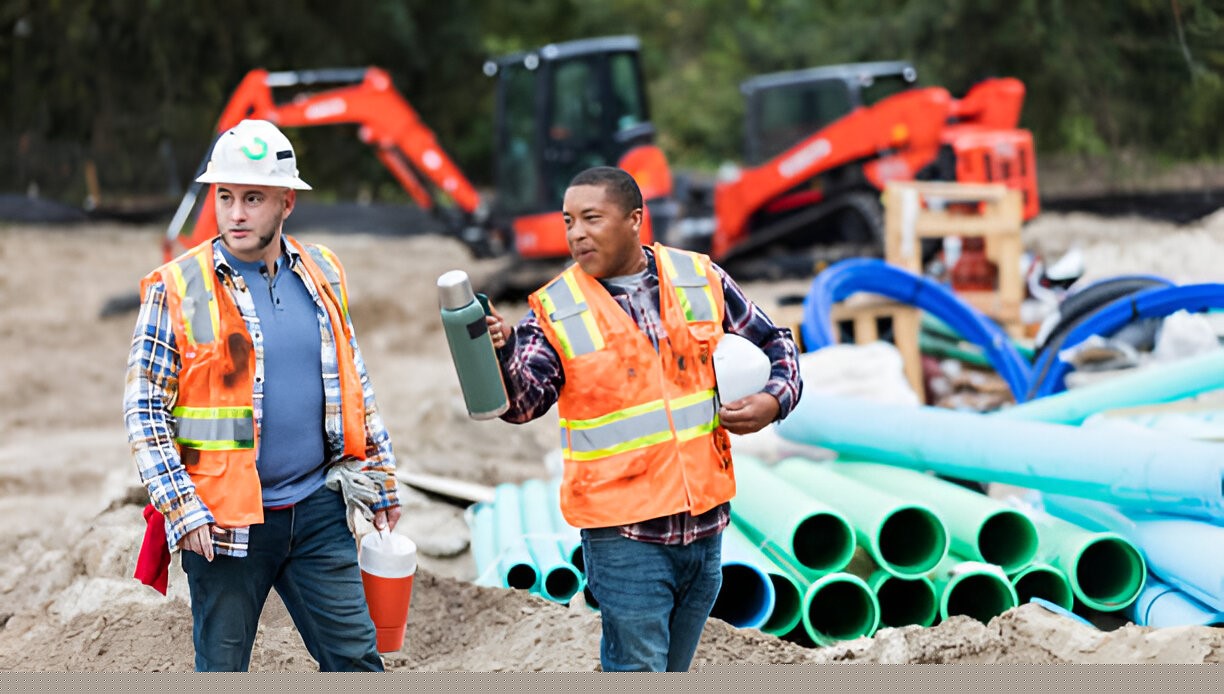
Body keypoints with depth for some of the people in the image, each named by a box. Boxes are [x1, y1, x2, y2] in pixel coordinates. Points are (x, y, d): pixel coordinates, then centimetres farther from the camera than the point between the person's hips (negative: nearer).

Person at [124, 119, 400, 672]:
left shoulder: (322, 274, 7)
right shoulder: (177, 289, -7)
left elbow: (353, 380, 18)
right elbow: (142, 408, -6)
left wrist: (380, 478, 18)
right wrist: (181, 508, -13)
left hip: (317, 510, 4)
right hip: (223, 522, -3)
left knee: (357, 659, 6)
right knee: (222, 672, 6)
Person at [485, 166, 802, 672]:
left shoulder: (702, 281, 3)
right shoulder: (555, 312, -6)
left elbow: (773, 343, 16)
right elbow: (523, 400, -20)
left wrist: (773, 401, -3)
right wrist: (499, 351, -40)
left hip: (704, 522, 4)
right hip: (625, 534, -4)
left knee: (672, 673, 17)